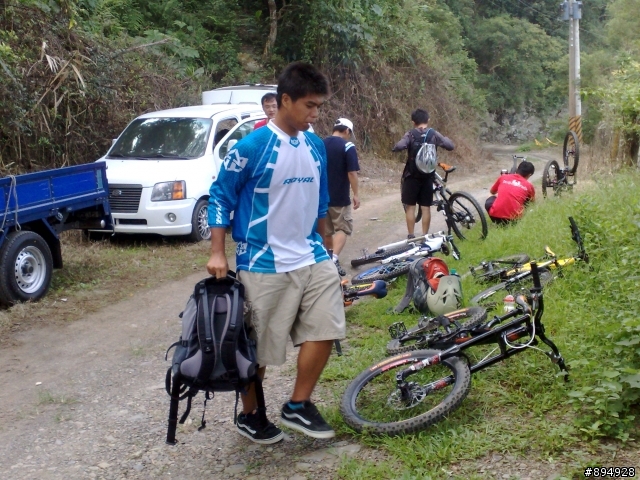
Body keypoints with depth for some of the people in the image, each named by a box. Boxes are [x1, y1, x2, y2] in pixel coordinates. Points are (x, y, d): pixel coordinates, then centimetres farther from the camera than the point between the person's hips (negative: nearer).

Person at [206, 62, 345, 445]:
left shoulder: (316, 146, 6)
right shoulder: (253, 146, -13)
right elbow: (221, 196, -6)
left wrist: (323, 247, 22)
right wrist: (218, 254, -9)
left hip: (311, 258, 6)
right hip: (265, 264, -6)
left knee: (325, 328, -1)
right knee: (260, 346, 5)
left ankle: (298, 406, 17)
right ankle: (249, 416, 26)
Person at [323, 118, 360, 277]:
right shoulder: (347, 146, -10)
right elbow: (352, 173, -15)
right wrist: (356, 194, -8)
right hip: (339, 197, -5)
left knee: (326, 229, 16)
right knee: (343, 228, 1)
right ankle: (334, 259, -16)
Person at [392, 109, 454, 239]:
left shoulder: (410, 134, -8)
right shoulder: (434, 134, -1)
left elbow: (399, 147, -25)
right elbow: (451, 146, -6)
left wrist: (394, 148, -2)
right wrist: (443, 138, 14)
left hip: (412, 176, -2)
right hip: (428, 176, 2)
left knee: (410, 206, 5)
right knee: (426, 207, 8)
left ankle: (411, 236, 5)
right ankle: (425, 236, 11)